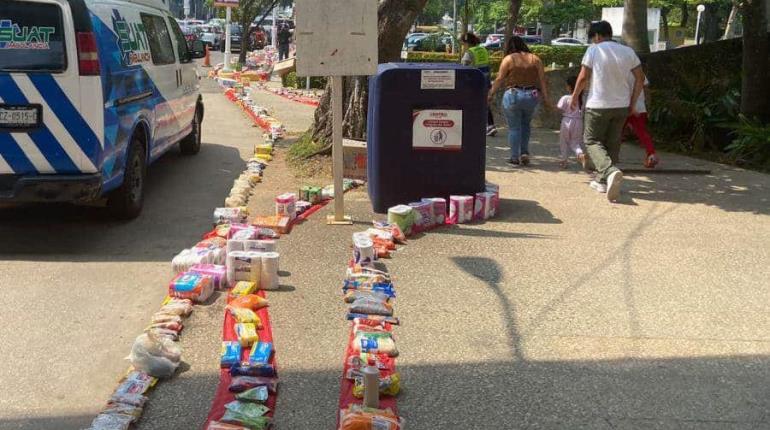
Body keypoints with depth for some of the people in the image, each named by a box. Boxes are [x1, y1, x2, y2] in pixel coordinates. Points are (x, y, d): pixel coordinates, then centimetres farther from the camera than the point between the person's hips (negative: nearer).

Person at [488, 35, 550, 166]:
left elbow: (499, 79, -5)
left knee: (514, 127, 6)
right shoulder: (535, 59, 5)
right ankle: (524, 153, 13)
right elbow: (542, 80, 1)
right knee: (526, 124, 22)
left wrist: (491, 94, 4)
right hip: (532, 97, 3)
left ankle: (515, 157, 8)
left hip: (513, 96, -3)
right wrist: (546, 98, 2)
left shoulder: (508, 59, -4)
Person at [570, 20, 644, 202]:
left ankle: (610, 171, -22)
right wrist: (632, 103, 13)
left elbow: (583, 77, -8)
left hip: (598, 105, -4)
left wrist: (575, 97, 7)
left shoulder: (594, 50, -8)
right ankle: (602, 180, 20)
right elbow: (640, 78, 5)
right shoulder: (628, 51, 4)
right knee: (612, 143, 15)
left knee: (592, 141, 4)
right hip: (621, 106, 5)